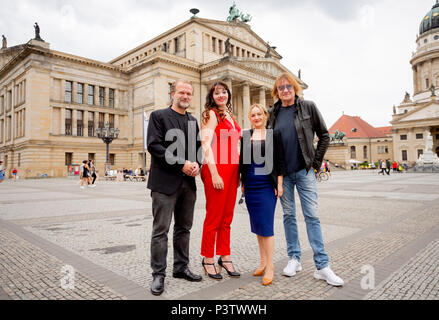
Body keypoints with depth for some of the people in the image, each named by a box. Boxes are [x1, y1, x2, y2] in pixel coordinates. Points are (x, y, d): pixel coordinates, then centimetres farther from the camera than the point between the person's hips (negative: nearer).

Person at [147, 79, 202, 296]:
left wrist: (196, 163, -3)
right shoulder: (158, 116, 0)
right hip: (165, 182, -5)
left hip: (188, 183, 6)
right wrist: (181, 164, -16)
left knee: (184, 228, 13)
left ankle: (181, 267, 26)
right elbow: (154, 146, -11)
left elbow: (198, 146, 19)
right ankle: (158, 274, 11)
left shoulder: (193, 121, 17)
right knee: (161, 229, -1)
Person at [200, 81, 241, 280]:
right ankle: (208, 259, 15)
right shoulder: (211, 114, -3)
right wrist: (214, 174, -18)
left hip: (231, 171, 7)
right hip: (216, 169, -7)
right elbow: (206, 145, -12)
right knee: (214, 217, 1)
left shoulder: (230, 116, 20)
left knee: (227, 217, 11)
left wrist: (237, 174, 18)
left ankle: (224, 257, 23)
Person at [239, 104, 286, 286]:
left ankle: (270, 267, 4)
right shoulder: (245, 136, 11)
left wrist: (279, 184, -6)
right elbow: (242, 161, 14)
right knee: (257, 225, 10)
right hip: (250, 185, 4)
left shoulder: (274, 135, 1)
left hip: (267, 185, -4)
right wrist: (242, 183, 11)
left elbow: (280, 161, -1)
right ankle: (262, 262, 24)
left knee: (266, 225, -6)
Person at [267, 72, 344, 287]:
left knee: (312, 216, -3)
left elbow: (324, 136, 5)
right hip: (282, 172, 2)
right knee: (289, 215, 8)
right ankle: (294, 259, 20)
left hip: (304, 170, -2)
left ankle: (322, 266, 4)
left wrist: (316, 162, 0)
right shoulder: (273, 113, 7)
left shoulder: (308, 107, 1)